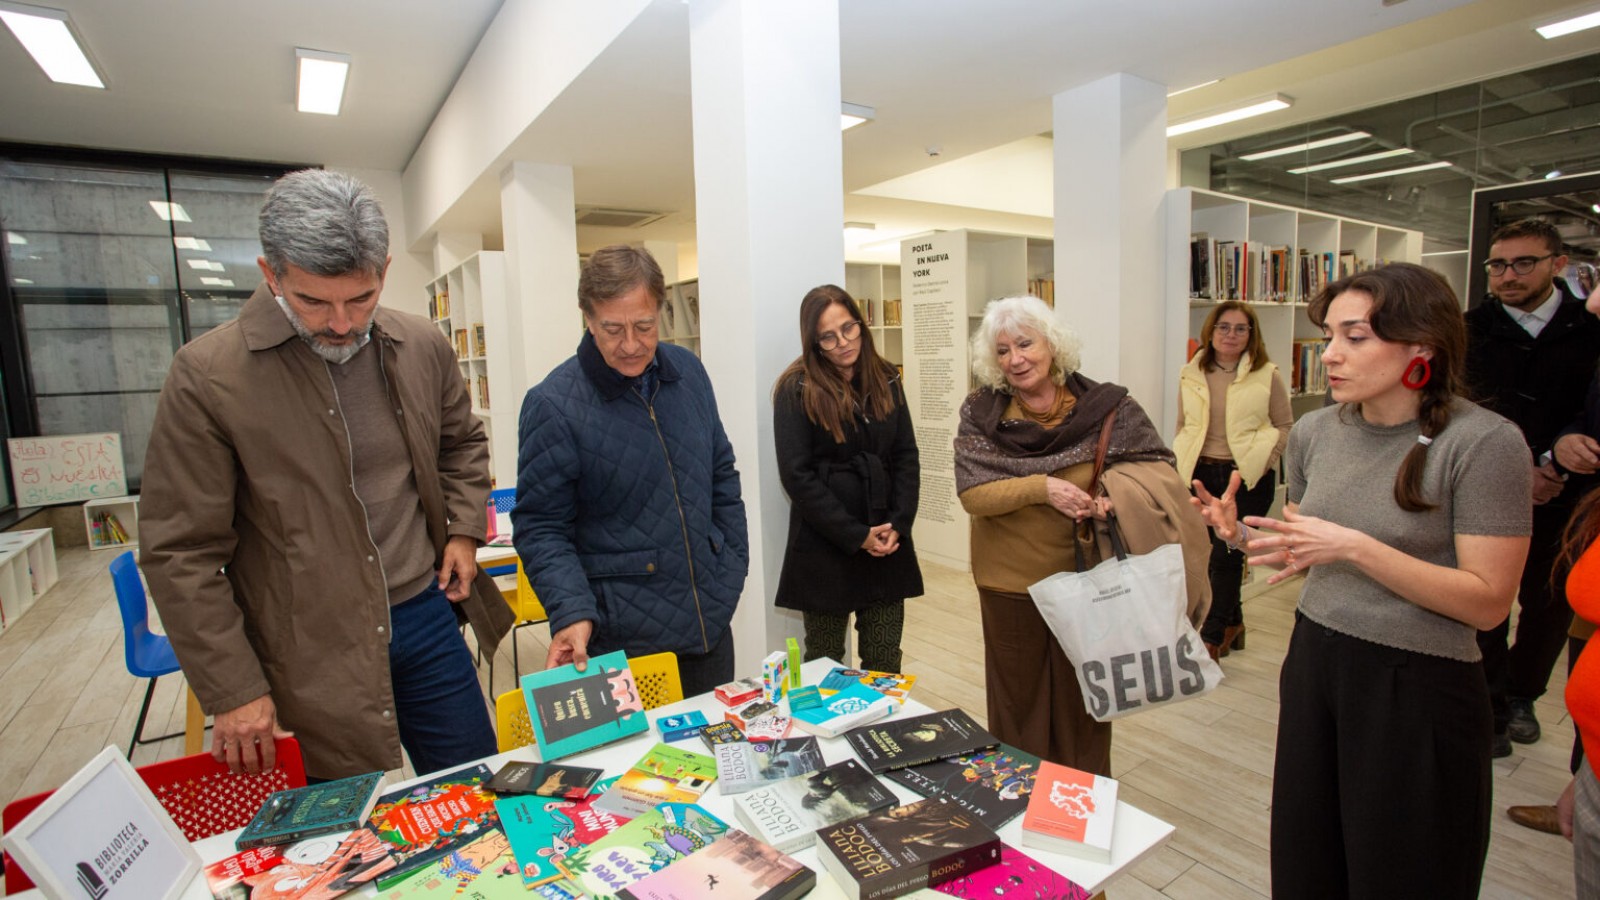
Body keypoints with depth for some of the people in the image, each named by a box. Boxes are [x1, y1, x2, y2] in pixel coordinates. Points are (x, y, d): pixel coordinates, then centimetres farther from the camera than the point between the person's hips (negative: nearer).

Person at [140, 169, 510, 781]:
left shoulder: (423, 347, -1)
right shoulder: (207, 375, -13)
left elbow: (462, 442, 17)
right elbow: (180, 553, -9)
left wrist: (464, 528, 3)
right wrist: (233, 691, -9)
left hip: (426, 612, 4)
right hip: (313, 651, -3)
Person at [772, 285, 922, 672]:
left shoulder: (886, 381, 7)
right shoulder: (797, 389, -7)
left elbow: (907, 457, 7)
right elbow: (797, 474, -12)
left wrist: (897, 525, -7)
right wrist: (856, 536, -13)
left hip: (887, 543, 4)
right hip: (824, 548, -4)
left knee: (885, 667, 10)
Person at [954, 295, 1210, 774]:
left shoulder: (1103, 407, -7)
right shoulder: (980, 412, -6)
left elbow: (1157, 467, -9)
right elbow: (972, 493, -14)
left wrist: (1117, 493, -30)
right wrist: (1043, 487, -28)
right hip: (1010, 586, 0)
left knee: (1083, 706, 16)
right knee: (1017, 706, 15)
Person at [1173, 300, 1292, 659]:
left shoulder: (1267, 375, -1)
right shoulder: (1190, 375, 6)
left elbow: (1284, 426, 4)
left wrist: (1264, 460, -8)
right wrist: (1180, 462, 4)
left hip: (1248, 477, -3)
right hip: (1201, 474, 3)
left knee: (1226, 553, -5)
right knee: (1213, 553, 9)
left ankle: (1213, 635, 7)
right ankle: (1232, 622, 30)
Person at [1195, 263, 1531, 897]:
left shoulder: (1484, 443, -15)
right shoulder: (1314, 432, 1)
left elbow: (1488, 601, -16)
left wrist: (1355, 547, -25)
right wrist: (1243, 535, -8)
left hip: (1419, 684, -5)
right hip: (1315, 661, 5)